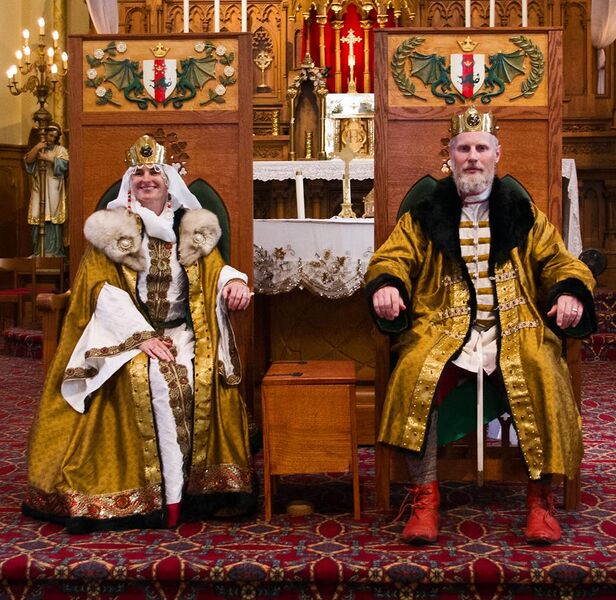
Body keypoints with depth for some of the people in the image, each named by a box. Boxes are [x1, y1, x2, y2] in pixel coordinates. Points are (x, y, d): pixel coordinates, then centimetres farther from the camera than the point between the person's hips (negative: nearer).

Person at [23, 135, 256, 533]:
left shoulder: (192, 227, 13)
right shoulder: (111, 227, 4)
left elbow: (215, 269, 8)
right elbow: (101, 290, -4)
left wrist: (234, 281, -19)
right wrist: (143, 337, -16)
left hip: (182, 332, 2)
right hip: (127, 334, -2)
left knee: (199, 380, -27)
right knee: (151, 380, -31)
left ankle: (201, 483, -17)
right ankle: (155, 496, -23)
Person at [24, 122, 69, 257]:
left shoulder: (61, 149, 8)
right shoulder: (37, 148, 18)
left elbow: (63, 164, -10)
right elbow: (28, 160, 2)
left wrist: (47, 158, -13)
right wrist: (36, 148, -9)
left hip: (53, 189, -3)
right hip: (39, 188, 3)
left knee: (52, 217, -10)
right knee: (39, 217, -3)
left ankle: (54, 250, -9)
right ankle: (39, 250, -1)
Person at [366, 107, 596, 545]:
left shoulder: (522, 211, 17)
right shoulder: (426, 212, 15)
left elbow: (558, 261, 15)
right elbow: (393, 258, 10)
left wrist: (570, 292, -8)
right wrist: (385, 285, -14)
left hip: (515, 328, 1)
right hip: (443, 328, 0)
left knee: (546, 382, -29)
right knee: (417, 378, -31)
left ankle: (541, 497, -12)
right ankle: (425, 500, -20)